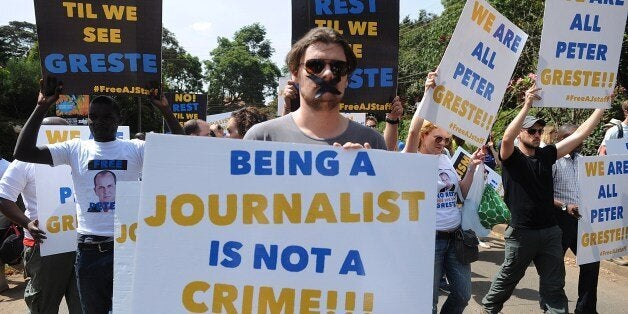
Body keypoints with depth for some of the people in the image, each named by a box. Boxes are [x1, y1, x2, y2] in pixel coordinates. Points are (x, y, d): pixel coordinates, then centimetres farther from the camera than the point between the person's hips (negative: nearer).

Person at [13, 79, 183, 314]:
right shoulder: (75, 149, 3)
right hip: (89, 251, 2)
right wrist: (42, 107, -9)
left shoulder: (136, 149, -1)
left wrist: (165, 110, -16)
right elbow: (23, 152, -5)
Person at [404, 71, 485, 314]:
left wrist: (472, 168, 0)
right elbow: (413, 131, -29)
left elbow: (462, 194, 14)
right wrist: (428, 94, -31)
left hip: (455, 236, 7)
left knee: (463, 294, 14)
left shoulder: (446, 160, 10)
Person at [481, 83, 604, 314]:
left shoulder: (546, 154, 6)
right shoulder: (511, 157, -6)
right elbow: (506, 138, -29)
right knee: (508, 278, 13)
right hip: (522, 232, -4)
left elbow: (580, 134, 6)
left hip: (550, 231, 4)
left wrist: (602, 106, 1)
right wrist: (527, 106, -35)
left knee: (554, 285, 9)